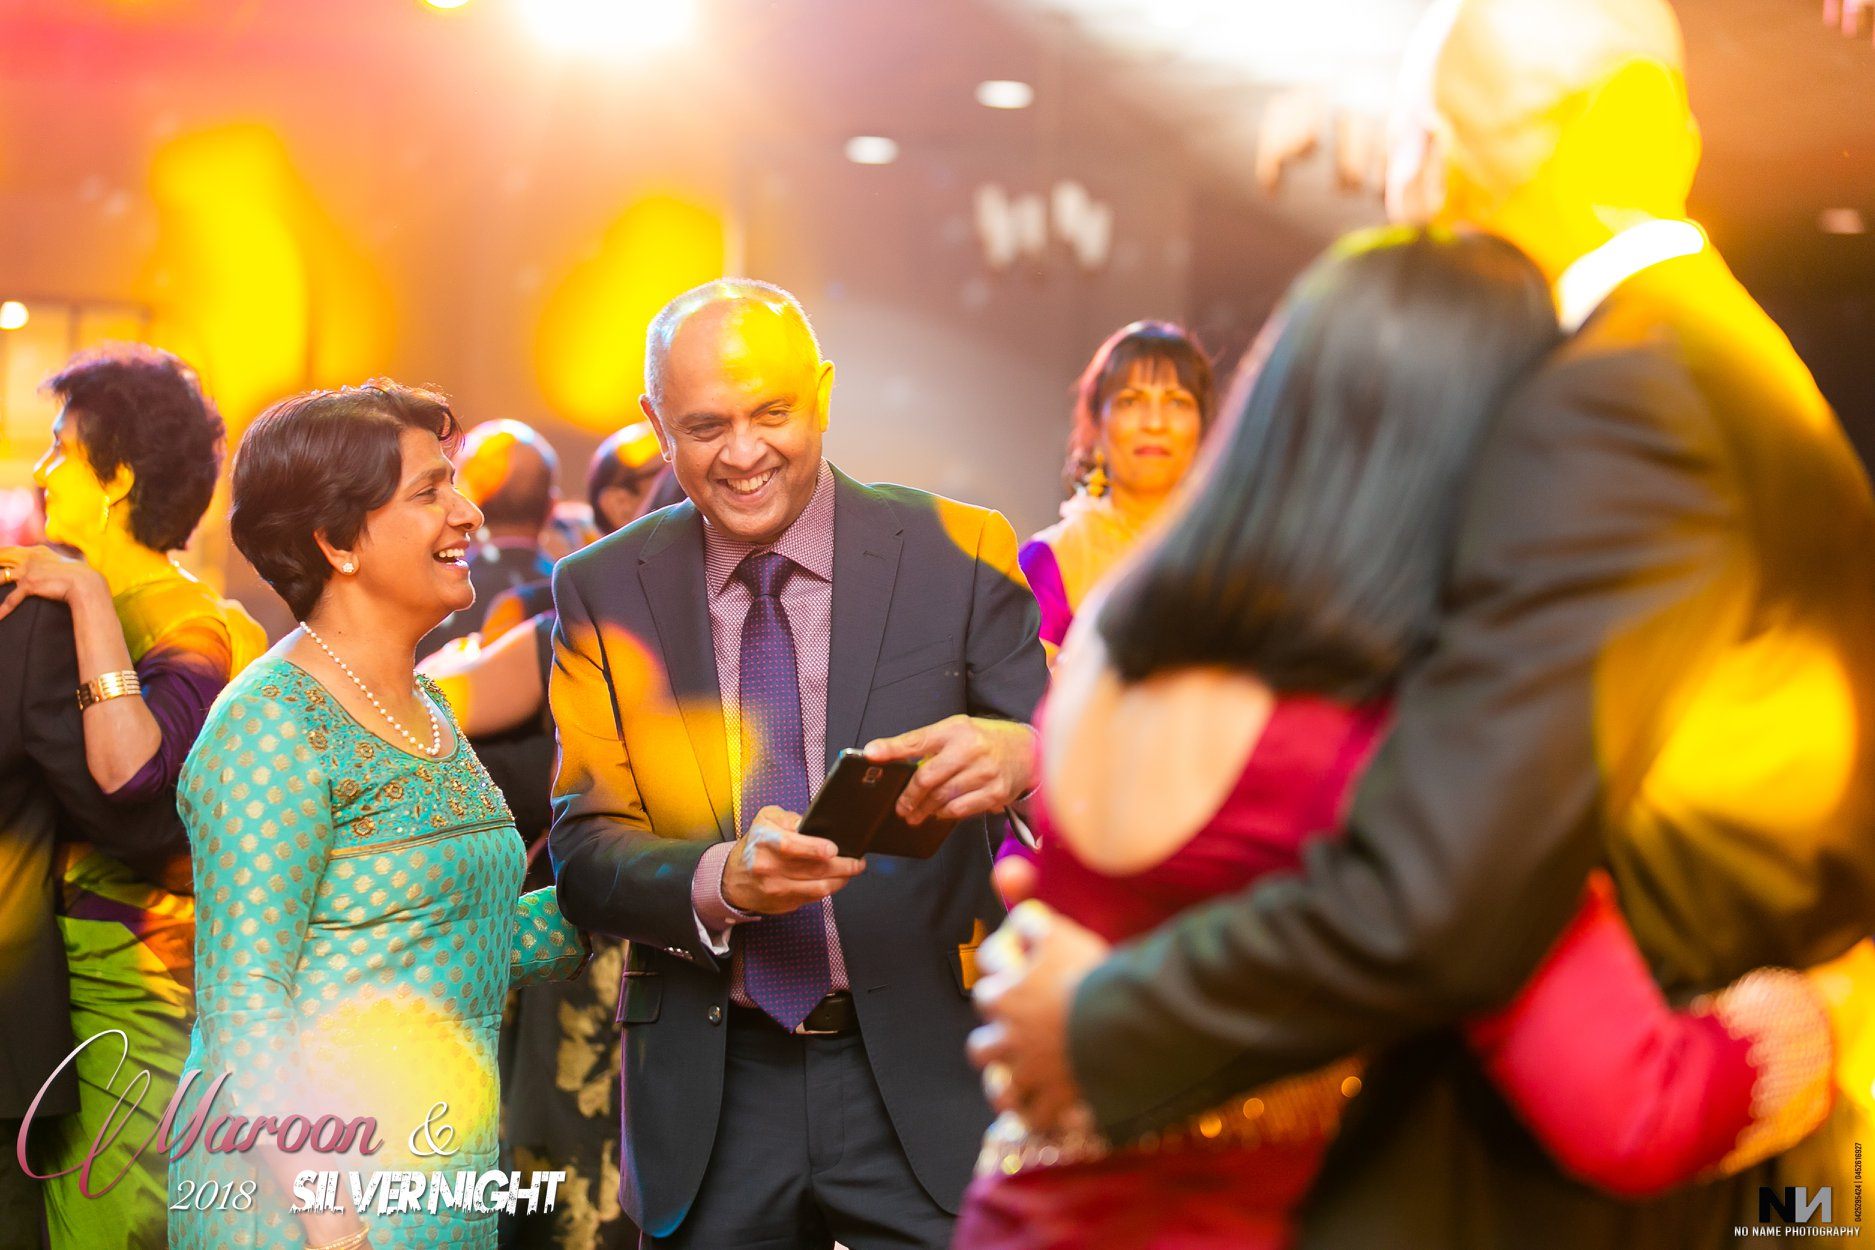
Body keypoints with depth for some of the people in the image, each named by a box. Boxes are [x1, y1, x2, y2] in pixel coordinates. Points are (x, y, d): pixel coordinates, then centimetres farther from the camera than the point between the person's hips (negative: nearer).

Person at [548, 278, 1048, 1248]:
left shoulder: (957, 552, -3)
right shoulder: (602, 590, 2)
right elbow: (583, 852, -3)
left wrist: (1019, 757, -30)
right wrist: (720, 879, -24)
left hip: (925, 1070, -1)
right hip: (710, 1091, 2)